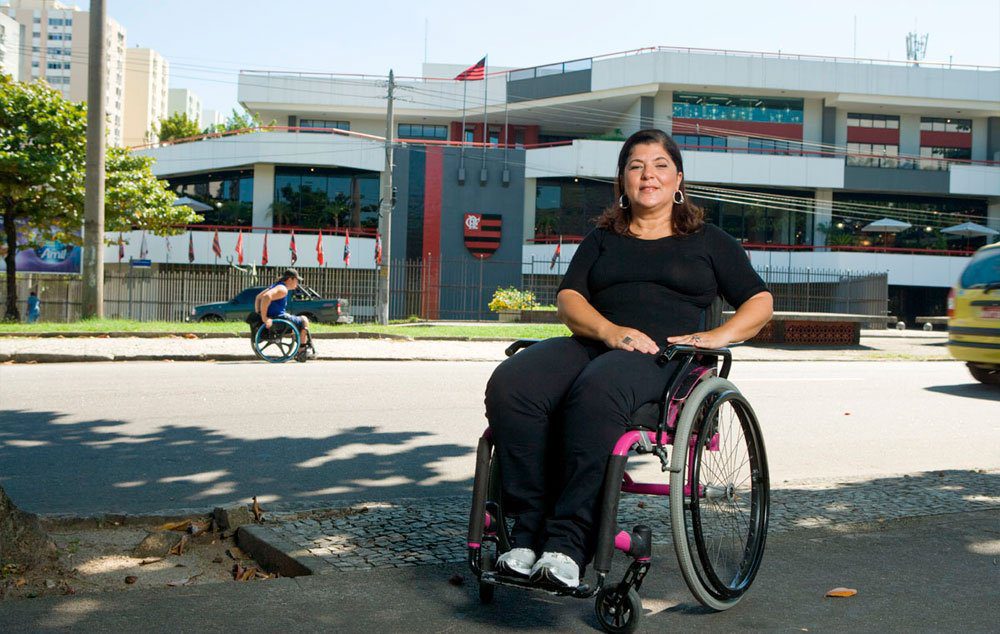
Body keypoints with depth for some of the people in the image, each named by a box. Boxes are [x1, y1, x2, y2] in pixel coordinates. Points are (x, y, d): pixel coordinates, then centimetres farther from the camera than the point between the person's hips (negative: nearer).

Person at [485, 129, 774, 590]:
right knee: (510, 385, -30)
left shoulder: (708, 241, 22)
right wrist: (610, 331, -9)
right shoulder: (601, 240, 27)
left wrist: (719, 336, -4)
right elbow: (568, 299, 12)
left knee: (596, 391, -41)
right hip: (592, 343, 4)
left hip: (666, 357, -3)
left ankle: (568, 544, -42)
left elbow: (760, 302, 17)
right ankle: (528, 532, -31)